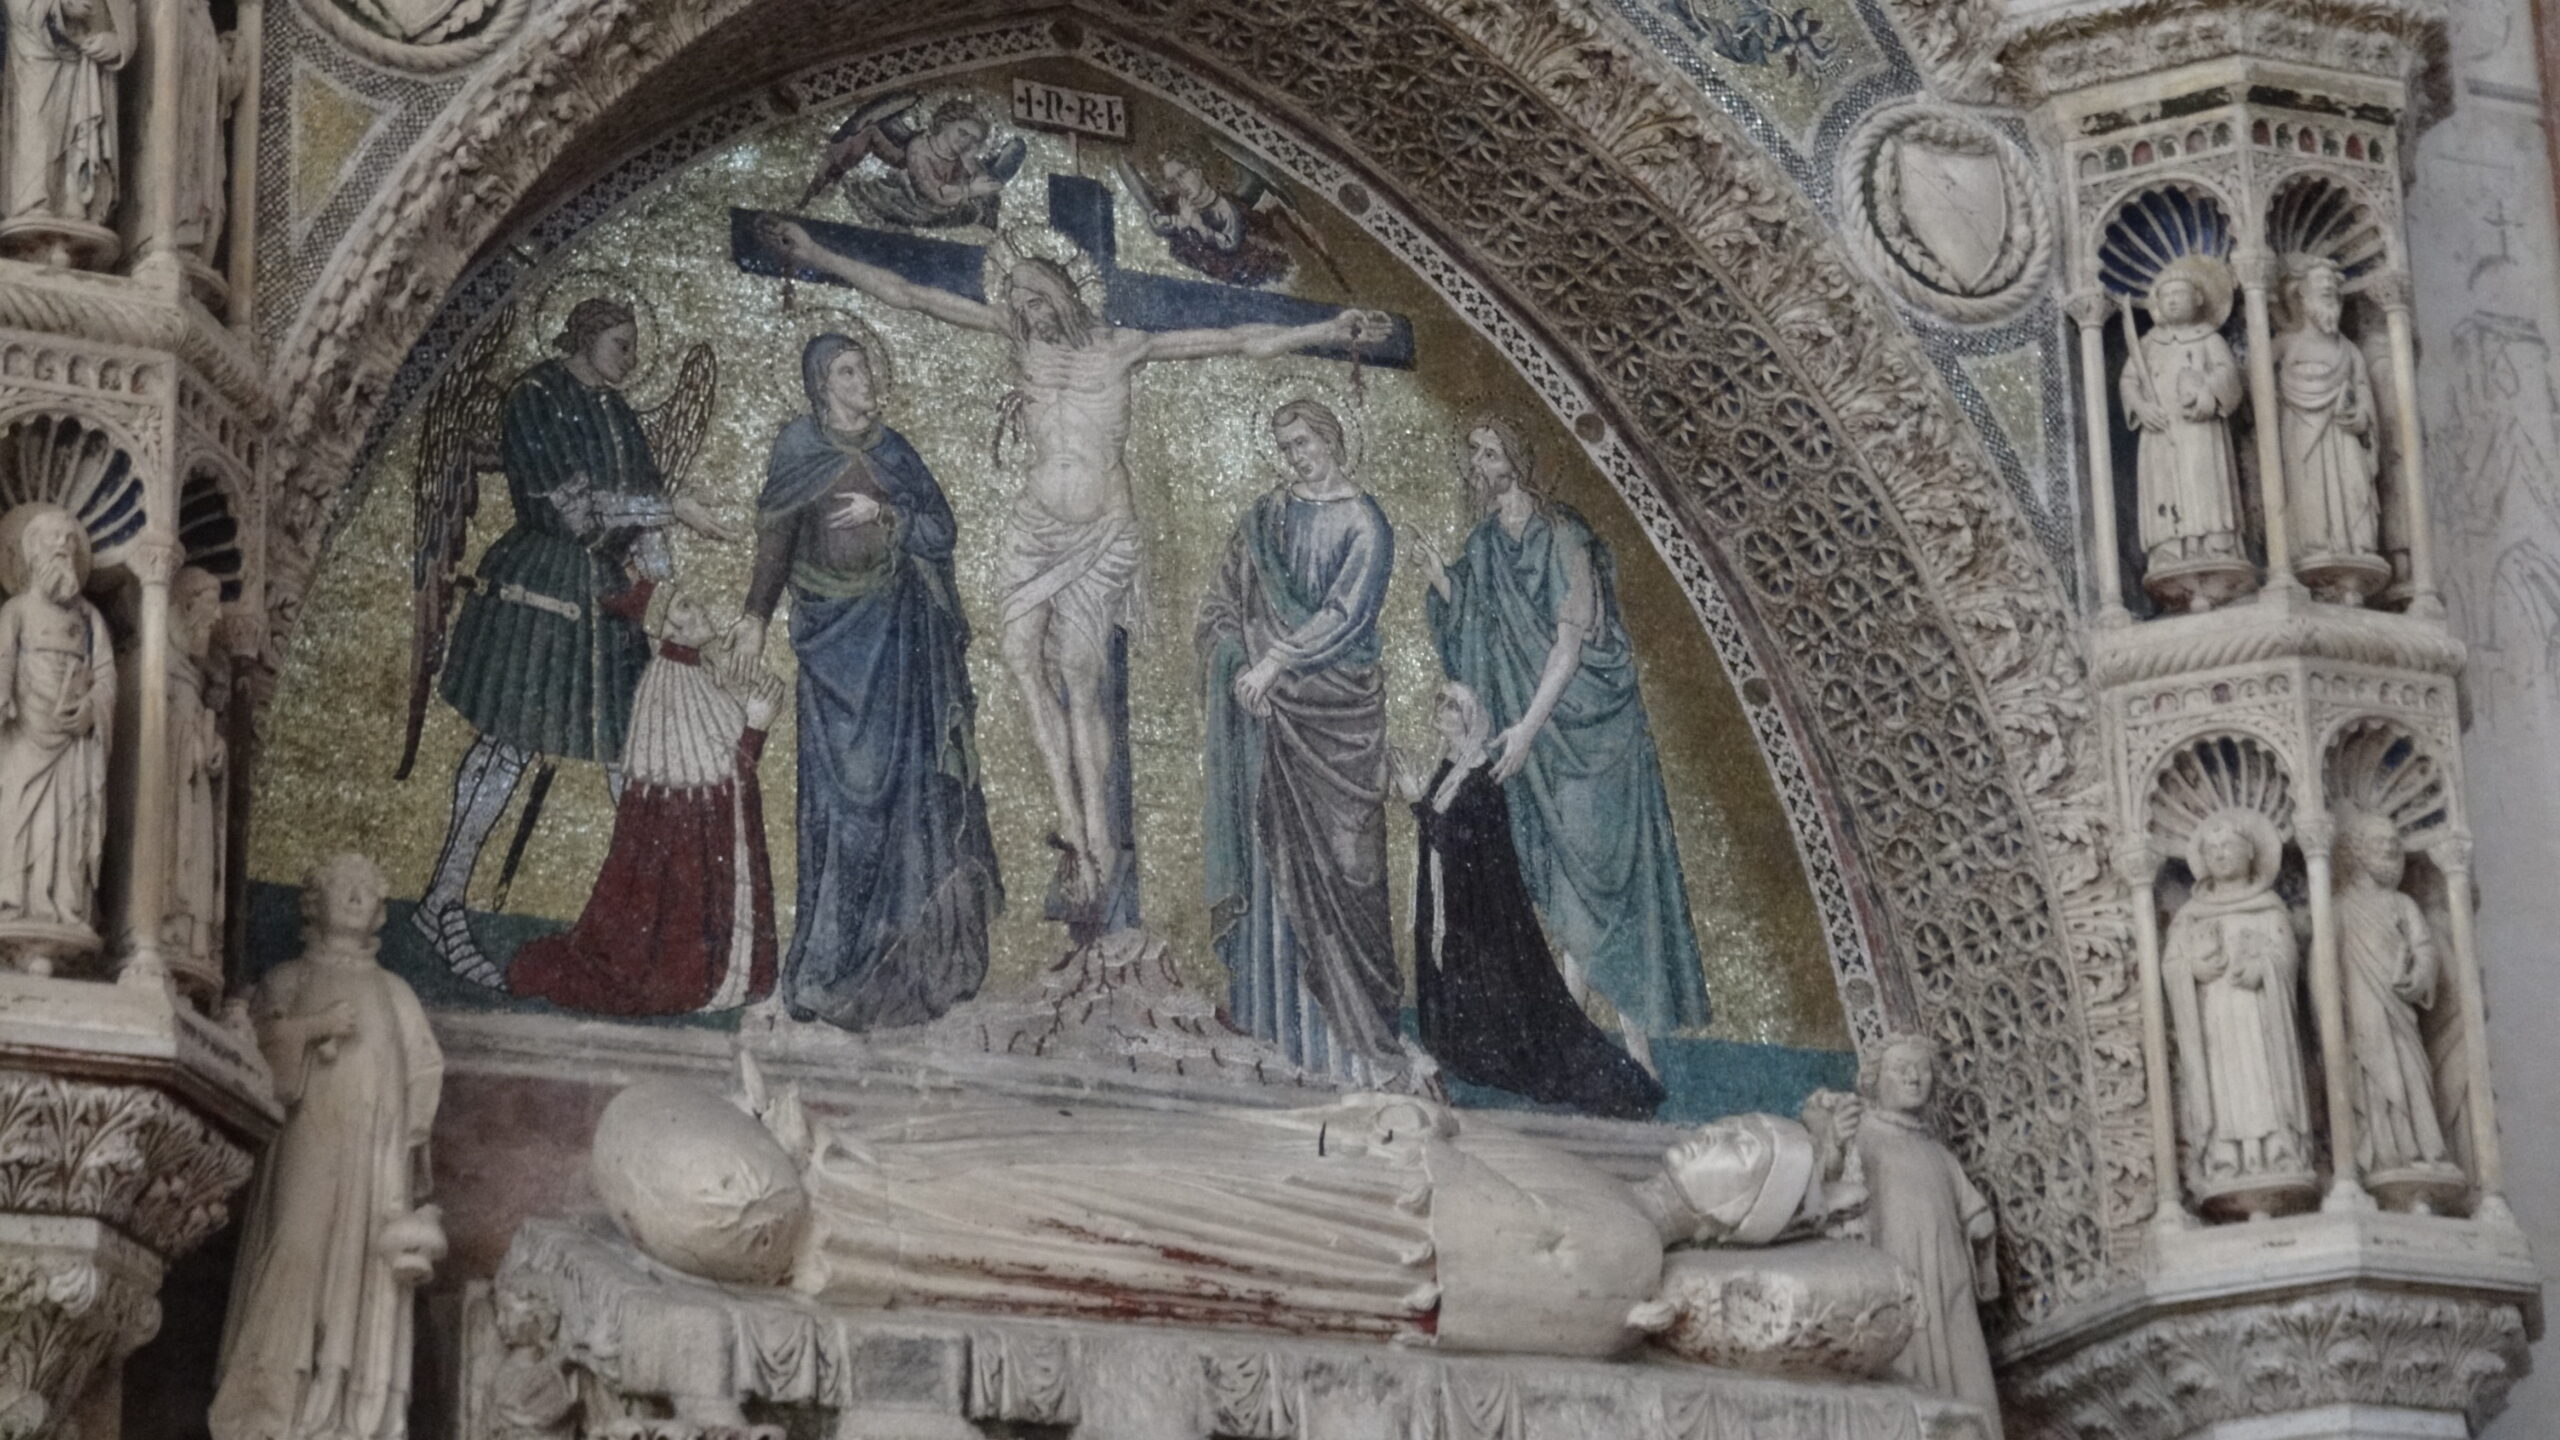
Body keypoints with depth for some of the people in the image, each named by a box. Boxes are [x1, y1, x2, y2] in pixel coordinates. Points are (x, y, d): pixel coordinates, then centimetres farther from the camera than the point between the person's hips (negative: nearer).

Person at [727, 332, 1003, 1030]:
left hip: (900, 632, 3)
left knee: (906, 774, 2)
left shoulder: (892, 451, 7)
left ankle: (906, 941, 11)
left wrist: (884, 514, -12)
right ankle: (837, 952, 0)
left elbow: (942, 530, 4)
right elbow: (775, 539, 0)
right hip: (835, 630, -3)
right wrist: (755, 616, -8)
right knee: (843, 780, -5)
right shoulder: (797, 450, 0)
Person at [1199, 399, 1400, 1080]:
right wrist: (1239, 667, -6)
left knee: (1329, 854, -6)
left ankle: (1351, 1016, -4)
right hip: (1262, 707, 5)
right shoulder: (1264, 518, 12)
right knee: (1268, 842, 4)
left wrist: (1274, 662, -15)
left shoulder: (1362, 524, -3)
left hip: (1334, 710, -5)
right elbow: (1221, 604, 10)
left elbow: (1344, 613, -12)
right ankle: (1270, 997, 11)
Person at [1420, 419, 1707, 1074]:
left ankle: (1636, 1037, -3)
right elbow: (1477, 643, 12)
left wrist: (1529, 726, -22)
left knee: (1600, 866, -6)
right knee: (1558, 876, 5)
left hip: (1586, 722, -6)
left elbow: (1571, 640, -17)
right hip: (1530, 740, 6)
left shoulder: (1560, 540, -11)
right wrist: (1444, 588, -4)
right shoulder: (1484, 549, 9)